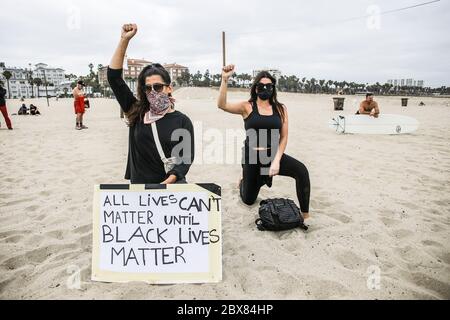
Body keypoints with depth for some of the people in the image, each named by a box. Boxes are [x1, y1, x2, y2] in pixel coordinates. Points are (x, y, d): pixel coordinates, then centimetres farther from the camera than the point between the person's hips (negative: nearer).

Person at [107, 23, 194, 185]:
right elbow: (114, 76, -3)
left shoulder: (182, 121, -6)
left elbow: (187, 157, -10)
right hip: (139, 188, 2)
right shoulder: (137, 114, -1)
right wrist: (124, 40, -8)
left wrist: (167, 182, -25)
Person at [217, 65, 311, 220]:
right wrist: (225, 80, -30)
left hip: (274, 155, 1)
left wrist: (277, 161, -12)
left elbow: (284, 137, -1)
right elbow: (222, 105, -19)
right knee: (248, 200, 13)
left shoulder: (280, 108, 2)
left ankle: (305, 215, -11)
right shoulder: (247, 107, -3)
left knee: (301, 170, -27)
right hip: (252, 157, -1)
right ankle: (244, 182, 51)